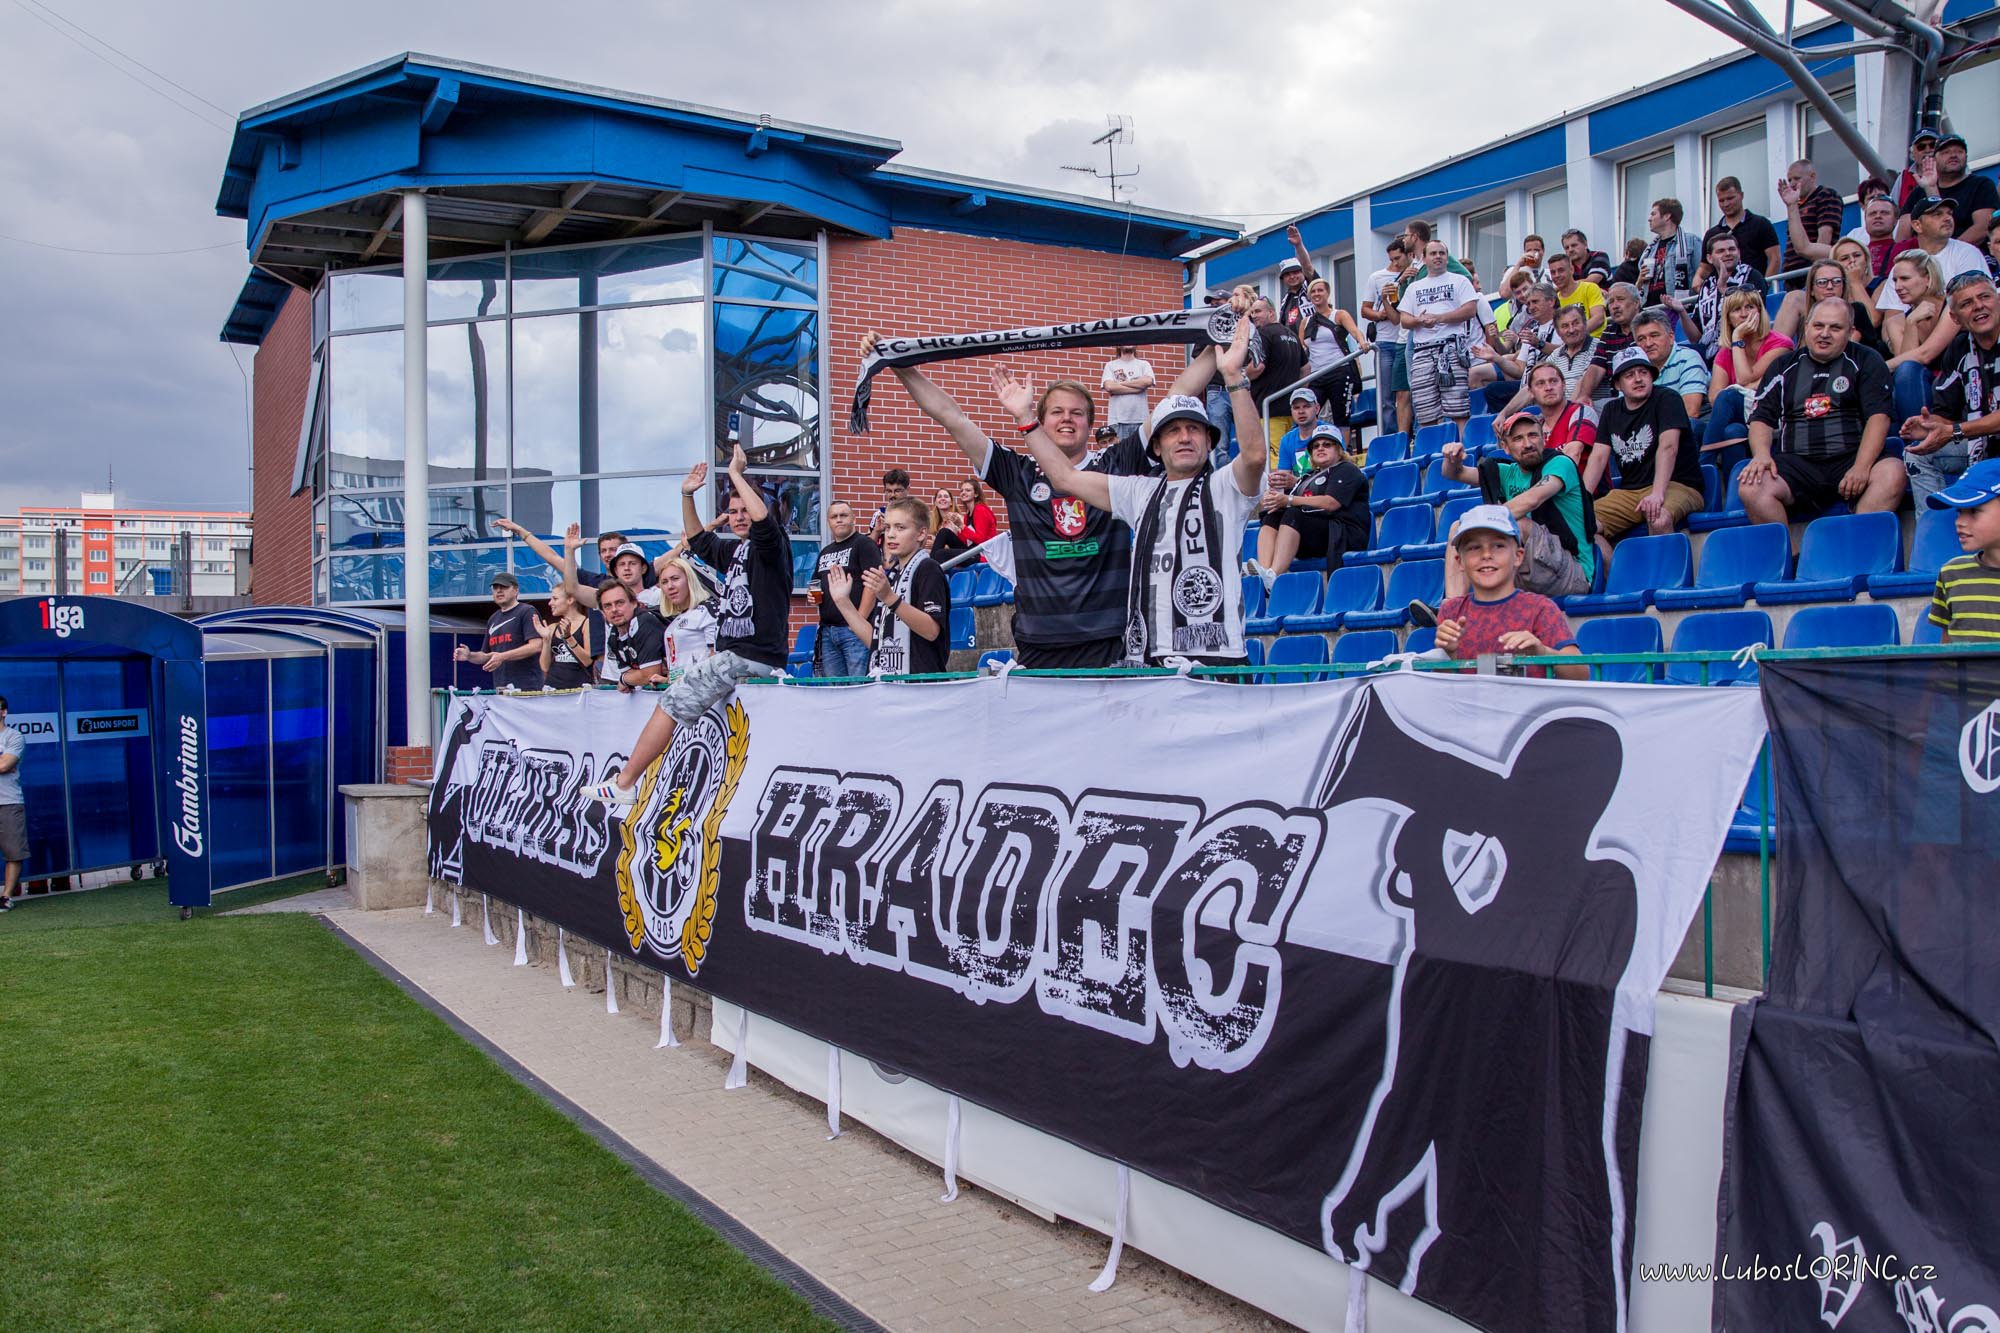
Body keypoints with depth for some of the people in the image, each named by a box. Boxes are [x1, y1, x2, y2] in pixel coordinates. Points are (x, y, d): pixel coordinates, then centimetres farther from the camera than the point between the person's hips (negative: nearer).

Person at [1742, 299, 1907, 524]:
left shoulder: (1865, 362, 12)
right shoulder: (1784, 366, 18)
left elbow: (1878, 417, 0)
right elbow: (1761, 418, 11)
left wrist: (1862, 467, -16)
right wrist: (1761, 454, -12)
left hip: (1850, 459, -1)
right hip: (1797, 464, 1)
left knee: (1893, 473, -33)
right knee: (1750, 487, -30)